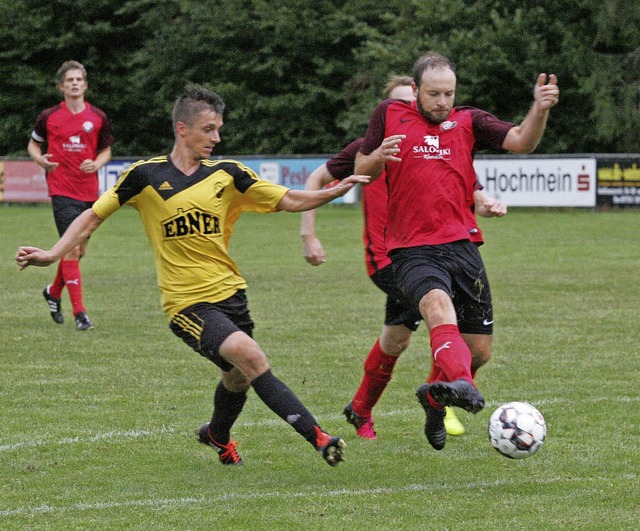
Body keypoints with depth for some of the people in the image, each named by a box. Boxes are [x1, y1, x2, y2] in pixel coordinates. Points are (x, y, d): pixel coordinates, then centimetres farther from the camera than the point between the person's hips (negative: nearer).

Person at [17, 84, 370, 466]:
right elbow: (94, 216, 5)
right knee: (250, 355, -24)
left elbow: (289, 201, 5)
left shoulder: (227, 174, 4)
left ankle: (218, 436, 47)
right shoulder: (145, 176, -3)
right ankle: (317, 437, -22)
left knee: (239, 377, 12)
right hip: (187, 302, -5)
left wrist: (337, 190, -8)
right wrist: (53, 254, -5)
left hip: (230, 292, 5)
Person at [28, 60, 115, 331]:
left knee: (79, 250, 13)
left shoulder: (98, 117, 4)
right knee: (72, 248, -12)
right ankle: (79, 311, -11)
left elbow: (106, 151, 13)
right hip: (62, 190, -4)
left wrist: (96, 164, -9)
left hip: (89, 191, 4)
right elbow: (33, 144, 12)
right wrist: (40, 159, -10)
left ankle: (54, 291, 38)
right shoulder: (49, 117, -1)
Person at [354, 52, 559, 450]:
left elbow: (521, 142, -3)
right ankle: (461, 385, -58)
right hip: (412, 250, -3)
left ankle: (436, 395, 35)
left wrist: (540, 110, -23)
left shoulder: (469, 122, 10)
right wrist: (378, 155, -9)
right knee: (439, 305, -34)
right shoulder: (390, 115, 8)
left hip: (461, 246, 3)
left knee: (481, 349, 7)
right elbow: (362, 171, 14)